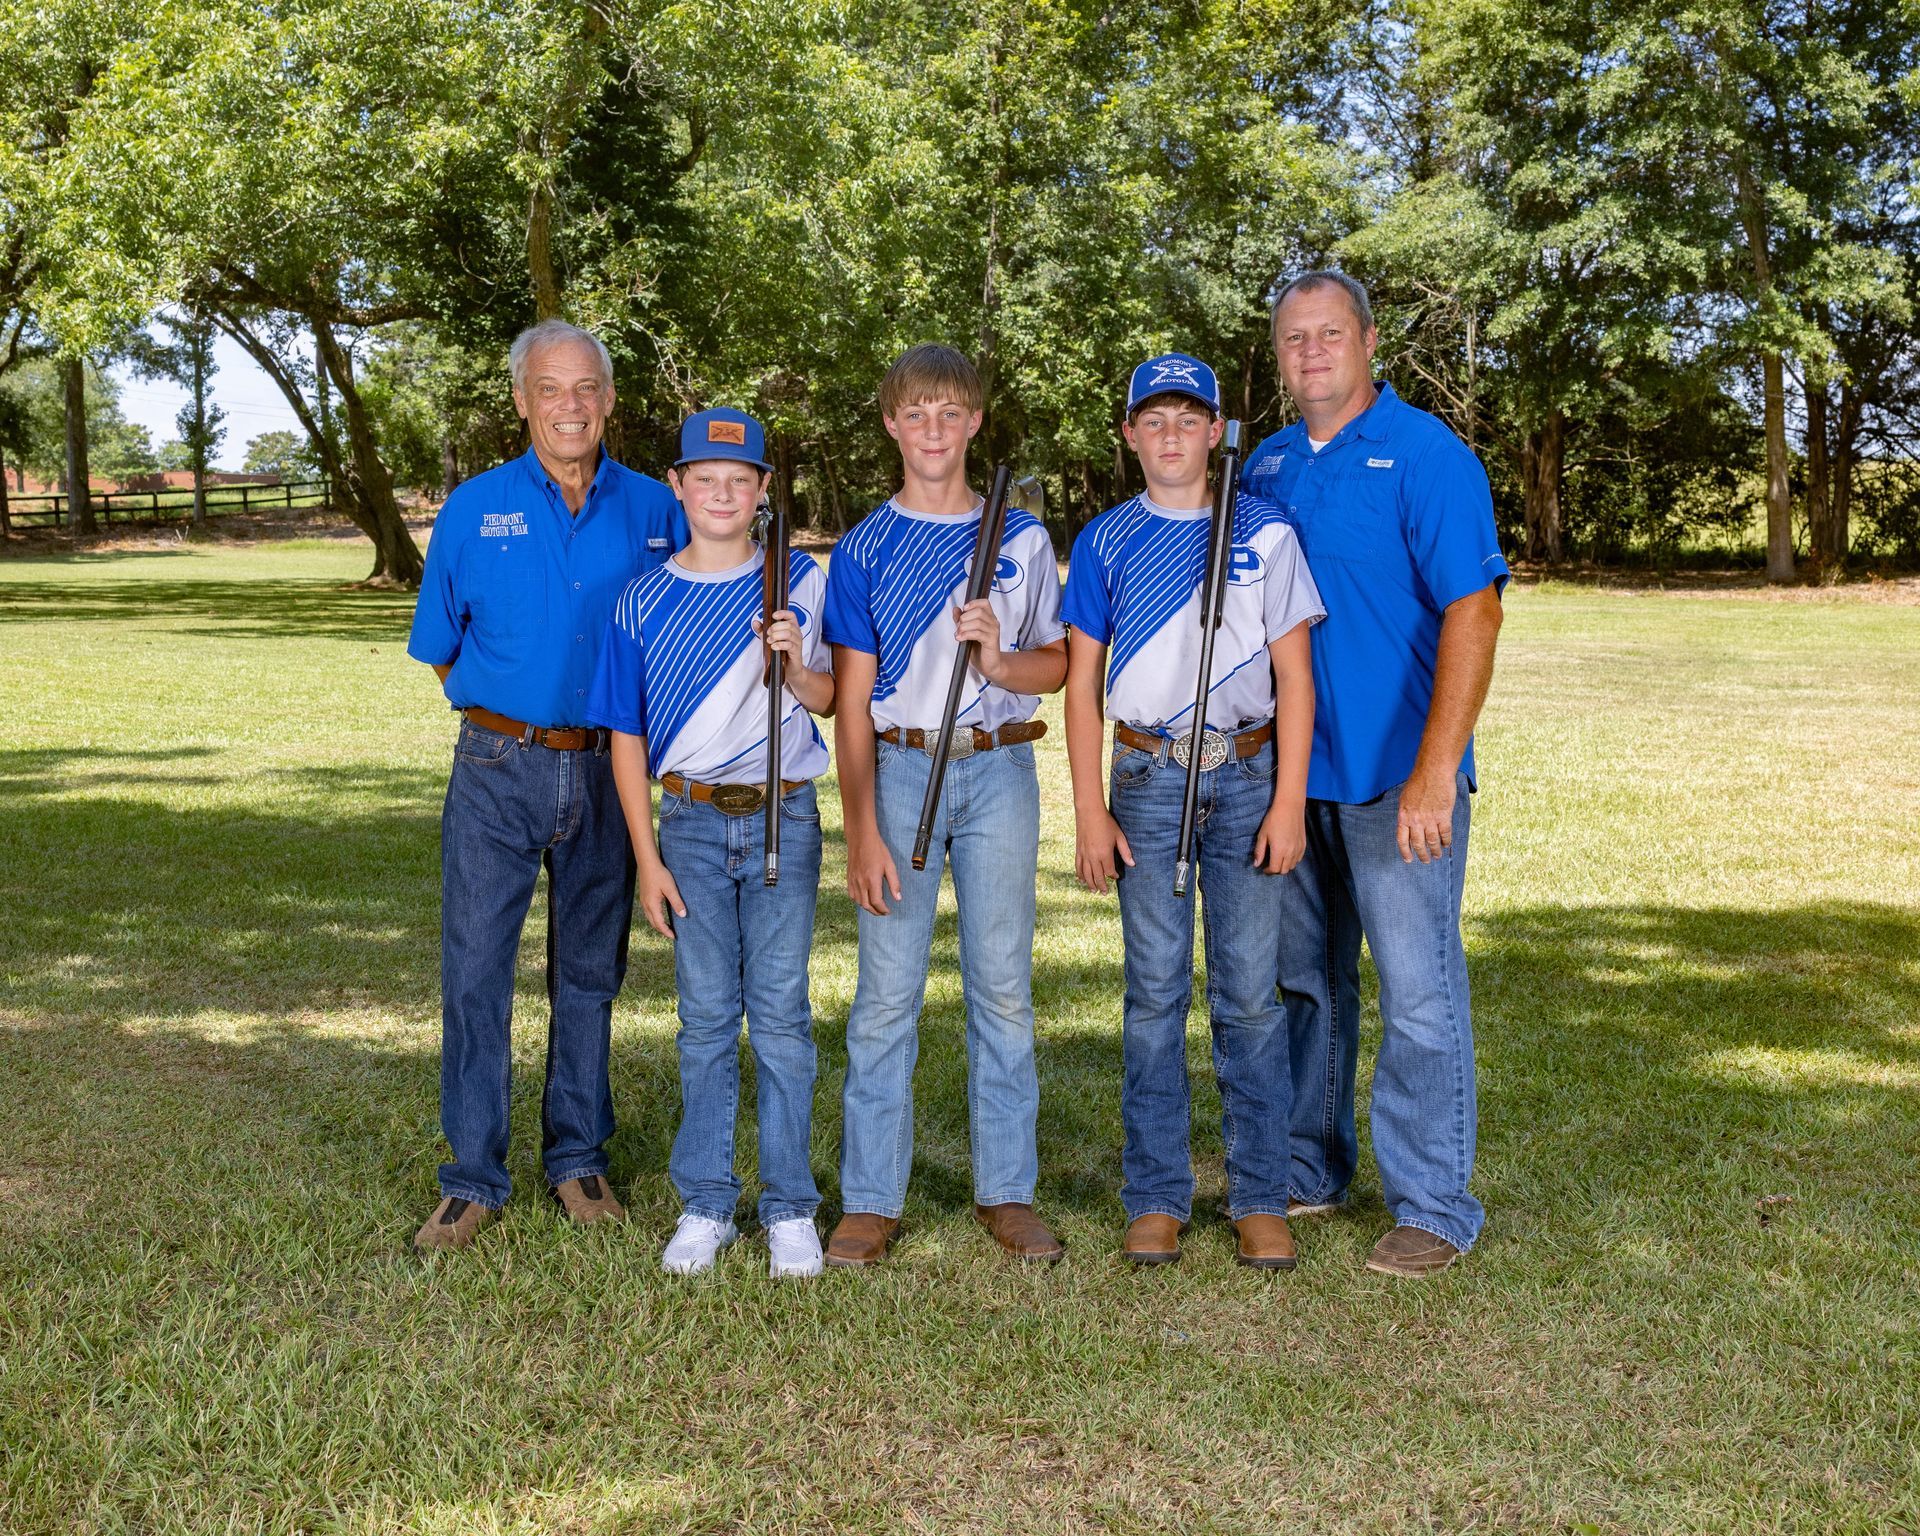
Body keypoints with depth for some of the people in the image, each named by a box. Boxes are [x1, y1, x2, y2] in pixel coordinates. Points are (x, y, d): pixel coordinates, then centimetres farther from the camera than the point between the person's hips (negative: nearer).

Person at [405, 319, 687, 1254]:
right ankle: (472, 1179, 9)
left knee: (590, 971, 11)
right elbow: (441, 647, 9)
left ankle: (578, 1159, 24)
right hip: (498, 767, -1)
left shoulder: (653, 512, 3)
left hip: (605, 770, 1)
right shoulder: (474, 510, 1)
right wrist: (507, 716, 6)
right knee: (475, 971, -2)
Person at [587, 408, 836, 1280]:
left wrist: (794, 662, -18)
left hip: (784, 816, -1)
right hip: (692, 821, 1)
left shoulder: (800, 582, 1)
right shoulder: (643, 601, 3)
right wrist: (648, 860, 1)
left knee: (780, 1013, 1)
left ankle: (789, 1209, 11)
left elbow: (826, 702, 4)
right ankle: (705, 1206, 16)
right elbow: (627, 735, 5)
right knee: (706, 1018, 6)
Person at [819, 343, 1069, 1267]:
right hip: (899, 770, -1)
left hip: (999, 772, 1)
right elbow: (852, 702, 1)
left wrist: (999, 661, -12)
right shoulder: (865, 549, 4)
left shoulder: (1021, 538, 8)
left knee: (1003, 986, 5)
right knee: (887, 992, 0)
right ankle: (871, 1200, 9)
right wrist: (862, 831, -6)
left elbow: (1055, 666, 11)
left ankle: (1008, 1193, 15)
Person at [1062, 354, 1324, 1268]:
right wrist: (1090, 809, 0)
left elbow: (1293, 674, 3)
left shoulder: (1265, 532, 5)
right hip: (1148, 779, 1)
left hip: (1248, 776, 0)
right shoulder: (1104, 543, 7)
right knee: (1155, 992, 3)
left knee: (1250, 992, 1)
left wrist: (1289, 801, -4)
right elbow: (1081, 680, 7)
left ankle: (1260, 1199, 11)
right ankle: (1156, 1199, 12)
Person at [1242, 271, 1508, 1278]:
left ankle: (1433, 1208, 8)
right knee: (1304, 981, 15)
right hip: (1291, 771, 6)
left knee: (1418, 992, -3)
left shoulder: (1425, 455, -8)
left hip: (1395, 775, -6)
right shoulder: (1267, 466, 11)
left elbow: (1473, 613, -15)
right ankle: (1307, 1171, 29)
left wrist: (1435, 770, -23)